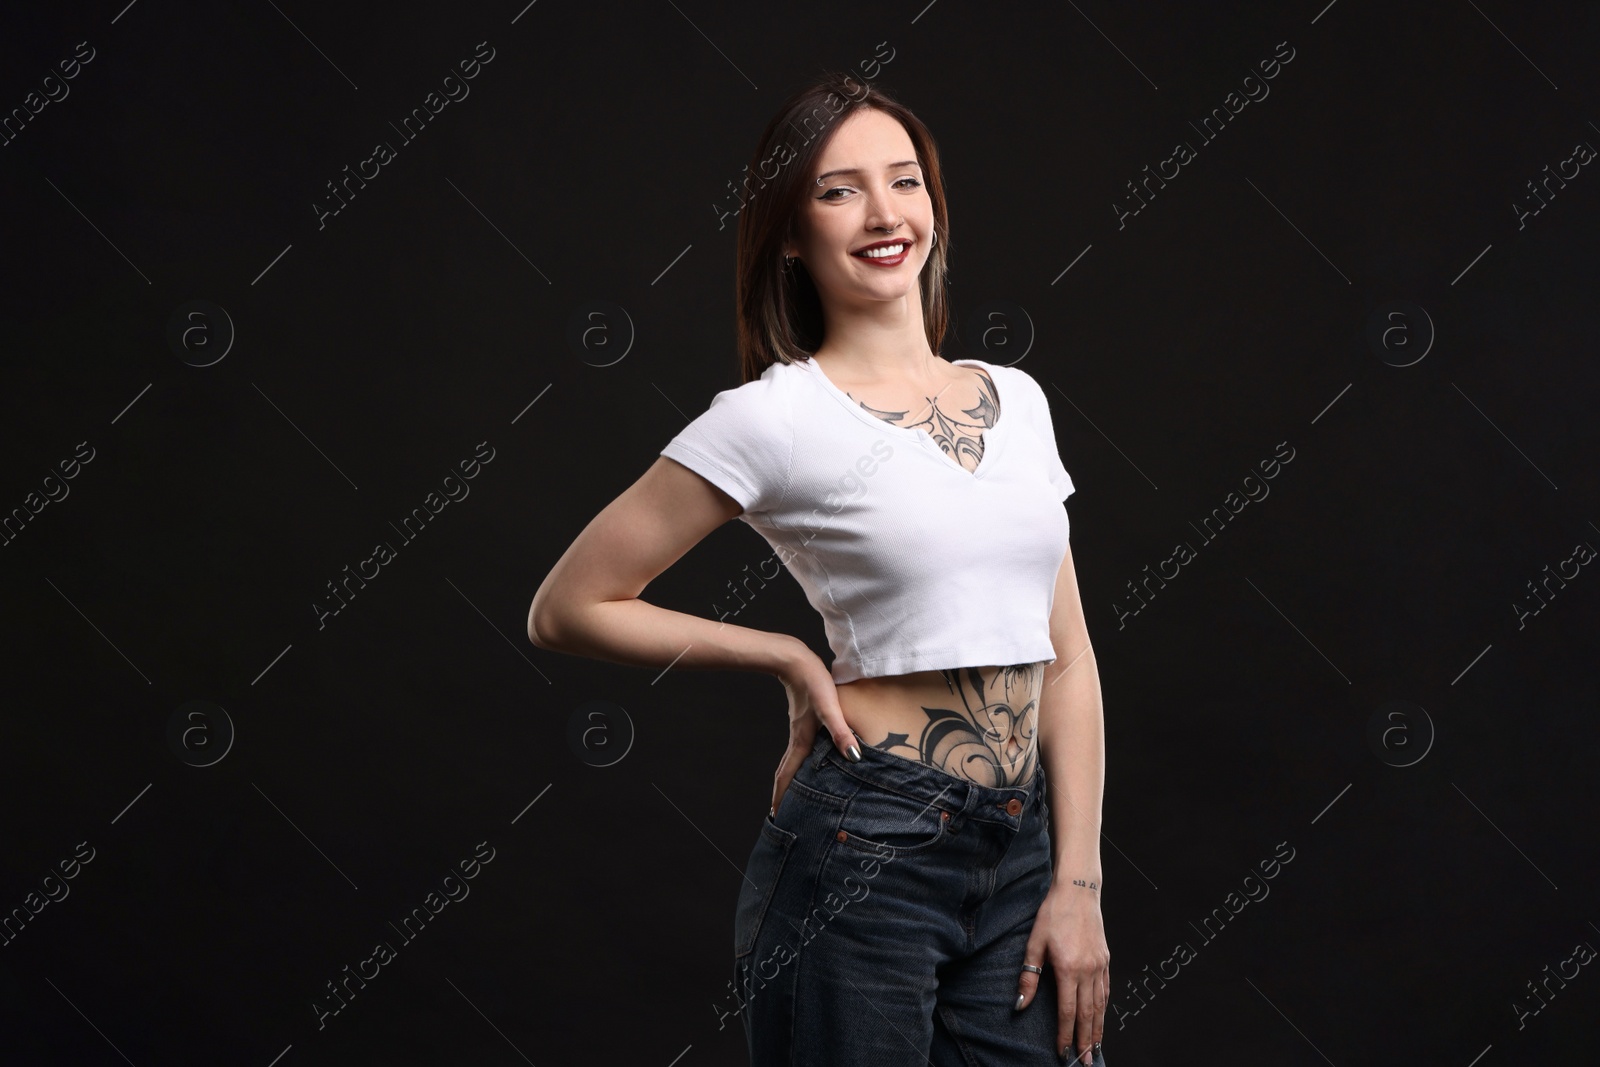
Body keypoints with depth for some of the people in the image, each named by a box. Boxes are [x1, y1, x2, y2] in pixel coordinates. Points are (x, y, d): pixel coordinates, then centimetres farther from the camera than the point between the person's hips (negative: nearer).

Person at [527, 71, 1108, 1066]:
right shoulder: (776, 416, -7)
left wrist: (1078, 882, 4)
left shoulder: (1016, 397, 10)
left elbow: (1067, 654, 11)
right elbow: (570, 608, -4)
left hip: (1020, 856, 5)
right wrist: (793, 658, -3)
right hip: (862, 853, -5)